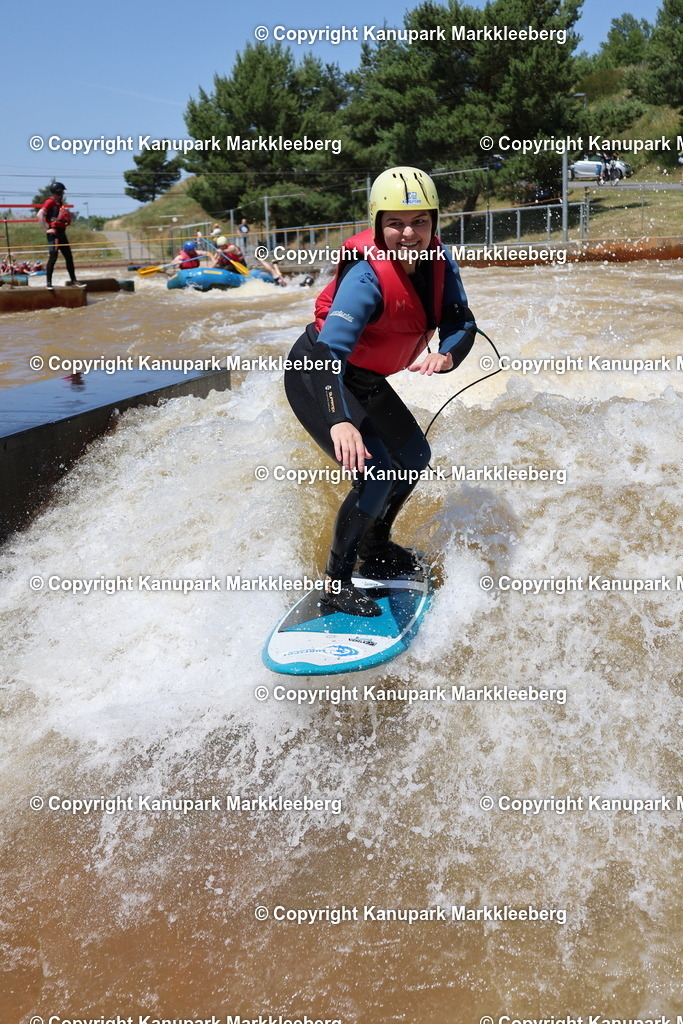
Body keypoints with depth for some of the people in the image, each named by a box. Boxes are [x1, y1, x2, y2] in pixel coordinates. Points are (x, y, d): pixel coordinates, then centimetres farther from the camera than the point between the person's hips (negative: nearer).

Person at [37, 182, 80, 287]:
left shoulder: (60, 203, 17)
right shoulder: (50, 202, -9)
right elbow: (40, 215, -19)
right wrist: (47, 229, -19)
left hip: (61, 233, 9)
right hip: (54, 233, -9)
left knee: (69, 257, 10)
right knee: (53, 257, -10)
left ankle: (73, 280, 16)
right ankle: (48, 282, -7)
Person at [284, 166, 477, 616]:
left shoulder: (438, 262, -12)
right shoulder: (366, 275, -33)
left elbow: (462, 323, -12)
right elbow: (329, 351, -44)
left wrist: (446, 357, -37)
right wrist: (339, 421, -61)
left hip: (365, 379, 9)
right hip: (316, 377, -8)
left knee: (414, 457, 18)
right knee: (376, 472, -21)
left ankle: (376, 549, 38)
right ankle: (336, 583, -4)